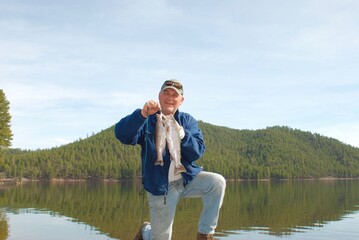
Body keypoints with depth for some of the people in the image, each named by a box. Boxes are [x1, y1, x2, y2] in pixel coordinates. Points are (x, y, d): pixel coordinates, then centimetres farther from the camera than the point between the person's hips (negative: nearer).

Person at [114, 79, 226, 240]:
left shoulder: (187, 121, 3)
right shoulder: (148, 120, -5)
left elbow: (197, 152, -9)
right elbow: (122, 135, -25)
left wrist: (181, 133, -26)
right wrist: (142, 114, -40)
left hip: (188, 178, 2)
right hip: (160, 187, -2)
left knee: (217, 182, -24)